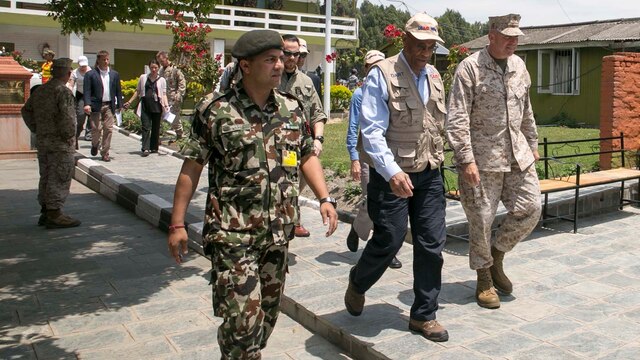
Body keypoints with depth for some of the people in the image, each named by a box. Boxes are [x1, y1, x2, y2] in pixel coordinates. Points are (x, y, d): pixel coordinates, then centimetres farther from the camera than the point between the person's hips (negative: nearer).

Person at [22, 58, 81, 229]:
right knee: (59, 179, -2)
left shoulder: (39, 91, 11)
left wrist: (37, 130, 18)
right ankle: (54, 215, 0)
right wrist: (69, 136, -13)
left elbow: (26, 111, 19)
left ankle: (45, 212, 23)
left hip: (42, 142, 8)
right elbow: (67, 117, -24)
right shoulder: (63, 92, -15)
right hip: (60, 144, -8)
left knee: (46, 177, 15)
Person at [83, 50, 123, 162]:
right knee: (96, 129, -4)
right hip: (96, 106, -3)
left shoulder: (114, 74, 12)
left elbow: (118, 91, 14)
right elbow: (87, 91, -5)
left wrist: (119, 105, 10)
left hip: (109, 106, 3)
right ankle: (95, 145, 28)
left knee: (108, 129, 0)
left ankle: (105, 153, 10)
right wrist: (87, 104, -18)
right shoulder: (90, 74, 0)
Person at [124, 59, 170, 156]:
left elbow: (164, 94, 4)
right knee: (146, 127, -8)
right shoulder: (143, 77, 10)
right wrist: (129, 102, 14)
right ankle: (145, 149, -14)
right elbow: (137, 91, 16)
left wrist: (166, 105, -11)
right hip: (145, 105, 0)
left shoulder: (162, 80, 7)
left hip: (156, 106, 0)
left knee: (156, 128, 7)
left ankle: (154, 147, 18)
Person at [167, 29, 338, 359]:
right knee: (242, 317, -6)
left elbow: (307, 156, 15)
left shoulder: (292, 108, 7)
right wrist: (177, 224, -6)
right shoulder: (216, 111, -7)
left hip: (278, 233, 5)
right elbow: (192, 167, -4)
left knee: (268, 313, 16)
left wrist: (325, 199, 3)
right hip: (233, 234, -5)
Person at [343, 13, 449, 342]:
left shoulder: (434, 76, 11)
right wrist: (392, 172, -27)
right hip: (391, 175, -6)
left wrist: (435, 162, 18)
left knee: (432, 245, 5)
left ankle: (423, 316, 20)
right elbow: (371, 130, -17)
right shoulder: (382, 75, -10)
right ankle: (357, 283, 32)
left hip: (429, 175, 6)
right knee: (388, 241, 0)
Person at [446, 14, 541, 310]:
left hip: (517, 154, 7)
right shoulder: (470, 68, -9)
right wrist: (466, 160, -19)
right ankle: (484, 280, 21)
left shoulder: (519, 66, 12)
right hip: (482, 158, -6)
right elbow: (457, 119, -15)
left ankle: (496, 255, 28)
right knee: (481, 220, 2)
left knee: (529, 210, 4)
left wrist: (532, 144, 23)